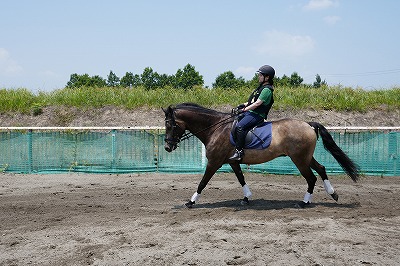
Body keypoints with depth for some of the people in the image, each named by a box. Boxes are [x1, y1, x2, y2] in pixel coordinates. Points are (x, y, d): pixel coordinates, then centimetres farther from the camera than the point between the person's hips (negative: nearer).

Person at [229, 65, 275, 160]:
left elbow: (257, 103, -20)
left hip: (257, 115, -11)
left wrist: (244, 109, -17)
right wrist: (244, 105, 12)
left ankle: (239, 151, -30)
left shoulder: (267, 89, -14)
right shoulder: (262, 87, 17)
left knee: (240, 126, -29)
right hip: (250, 112, 11)